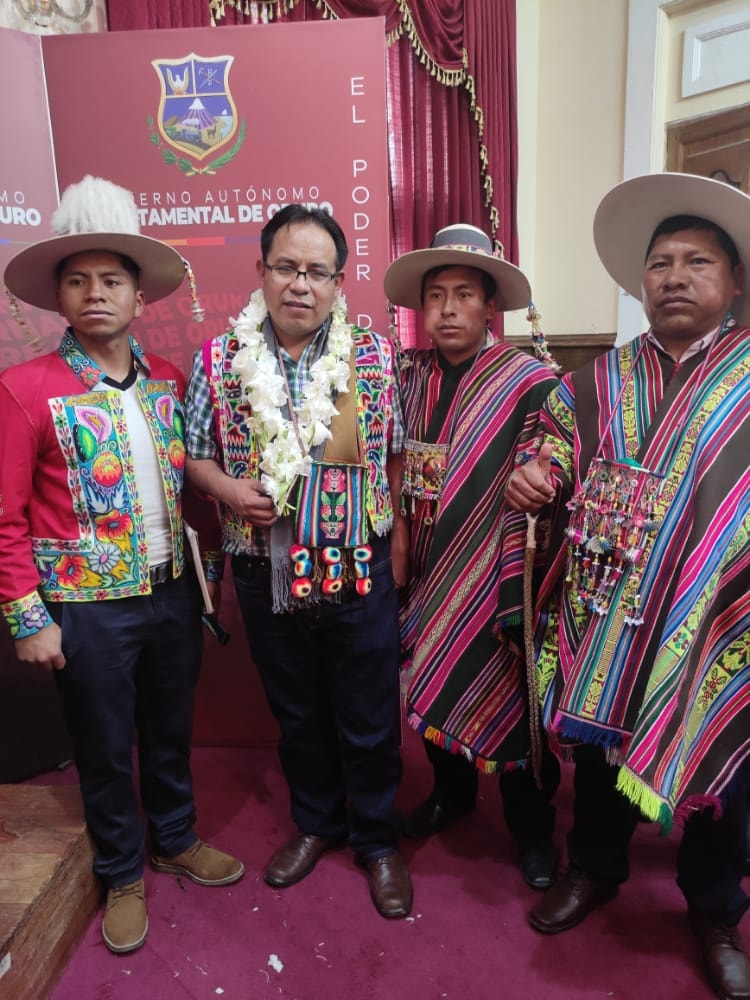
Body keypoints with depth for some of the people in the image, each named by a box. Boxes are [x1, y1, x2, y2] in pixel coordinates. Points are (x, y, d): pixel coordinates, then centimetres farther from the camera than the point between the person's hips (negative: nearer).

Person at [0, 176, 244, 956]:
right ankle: (122, 875, 39)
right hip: (87, 607, -4)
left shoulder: (168, 382, 3)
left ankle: (176, 839, 46)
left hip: (173, 592, 4)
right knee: (104, 749, 15)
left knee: (171, 730, 21)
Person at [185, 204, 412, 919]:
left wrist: (401, 553, -2)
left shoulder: (375, 356, -5)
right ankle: (315, 821, 46)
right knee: (295, 713, 21)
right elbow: (193, 453, 6)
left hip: (359, 574, -1)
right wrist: (227, 489, -15)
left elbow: (399, 457, 0)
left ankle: (376, 839, 37)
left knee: (368, 720, 12)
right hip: (267, 578, 2)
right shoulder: (219, 360, -2)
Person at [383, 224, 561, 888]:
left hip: (495, 586, -4)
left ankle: (533, 829, 34)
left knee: (512, 707, 10)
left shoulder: (531, 384, -12)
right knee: (436, 689, 19)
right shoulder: (408, 377, 3)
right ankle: (451, 792, 46)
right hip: (424, 583, 5)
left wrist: (522, 603, -22)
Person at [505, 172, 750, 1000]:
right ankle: (593, 868, 47)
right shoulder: (597, 384, 7)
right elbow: (553, 468, 14)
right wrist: (530, 480, -9)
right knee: (596, 751, 20)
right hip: (601, 622, 3)